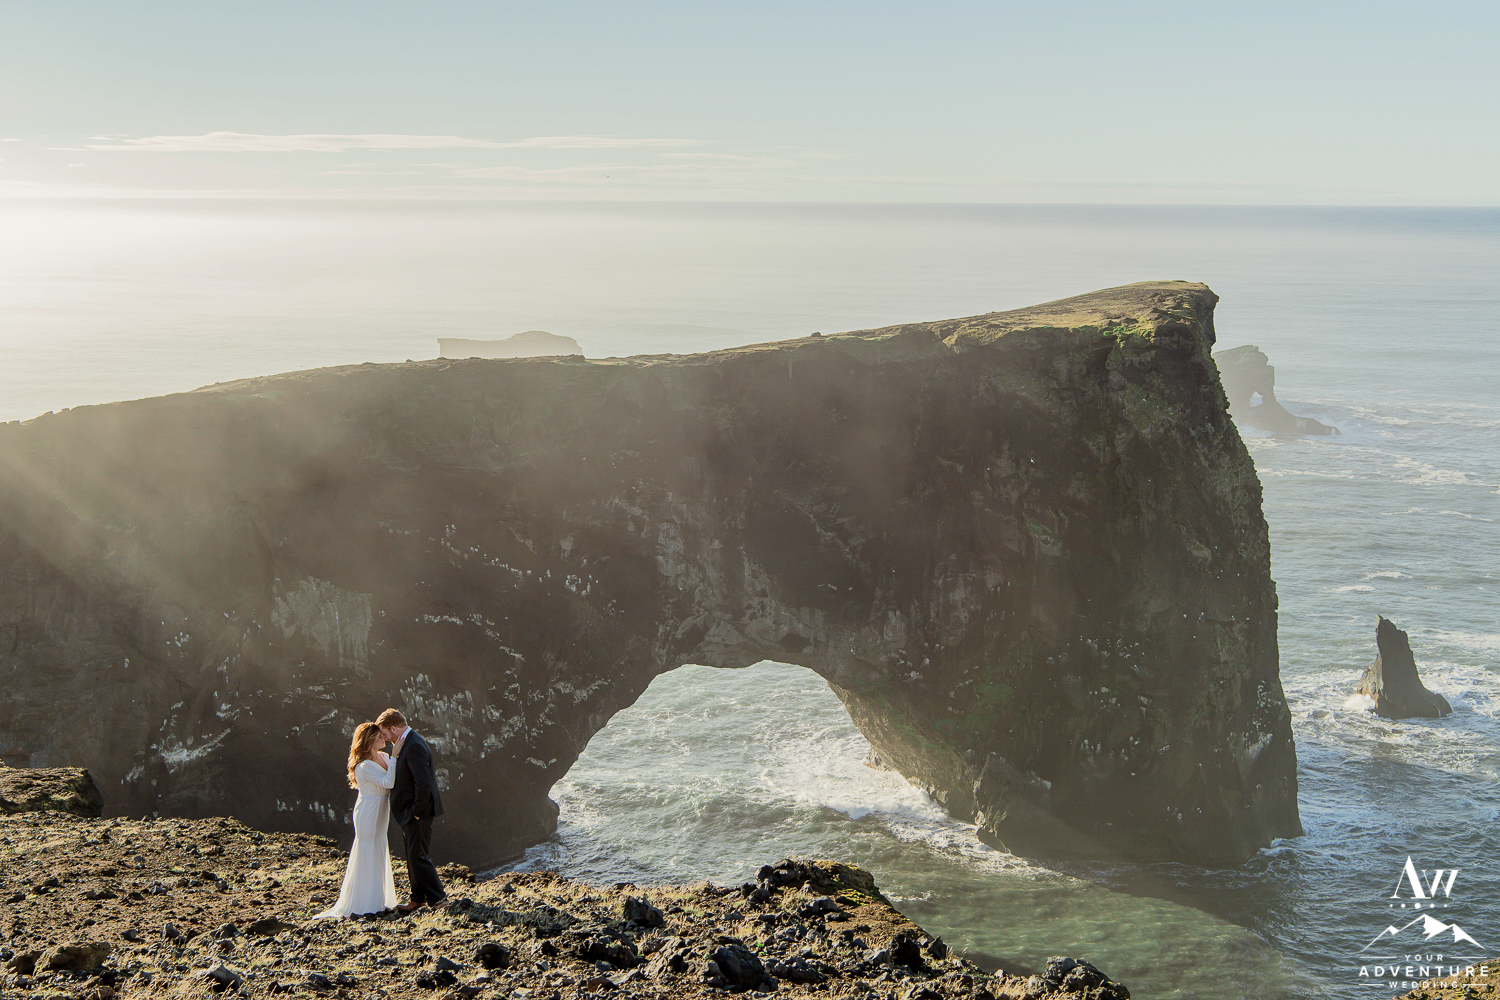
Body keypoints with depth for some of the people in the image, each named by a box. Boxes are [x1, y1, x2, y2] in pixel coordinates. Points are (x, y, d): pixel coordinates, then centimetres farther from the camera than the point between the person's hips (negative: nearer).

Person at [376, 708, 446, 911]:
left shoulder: (414, 746, -22)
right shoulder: (408, 742, 11)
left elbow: (423, 782, -27)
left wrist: (418, 810, -21)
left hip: (417, 813, -11)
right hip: (410, 812, 11)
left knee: (418, 856, -6)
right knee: (412, 856, 16)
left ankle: (437, 897, 1)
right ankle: (418, 898, 25)